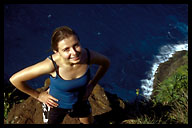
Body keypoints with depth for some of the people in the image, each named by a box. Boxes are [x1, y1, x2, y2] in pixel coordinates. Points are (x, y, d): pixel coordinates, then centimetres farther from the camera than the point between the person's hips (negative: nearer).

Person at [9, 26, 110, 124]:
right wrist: (38, 95, -17)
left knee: (89, 122, 30)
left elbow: (106, 62, -5)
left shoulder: (88, 56, -31)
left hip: (81, 101, 3)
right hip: (57, 105, -3)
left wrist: (92, 85, -5)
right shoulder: (52, 64, -40)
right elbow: (15, 79, -30)